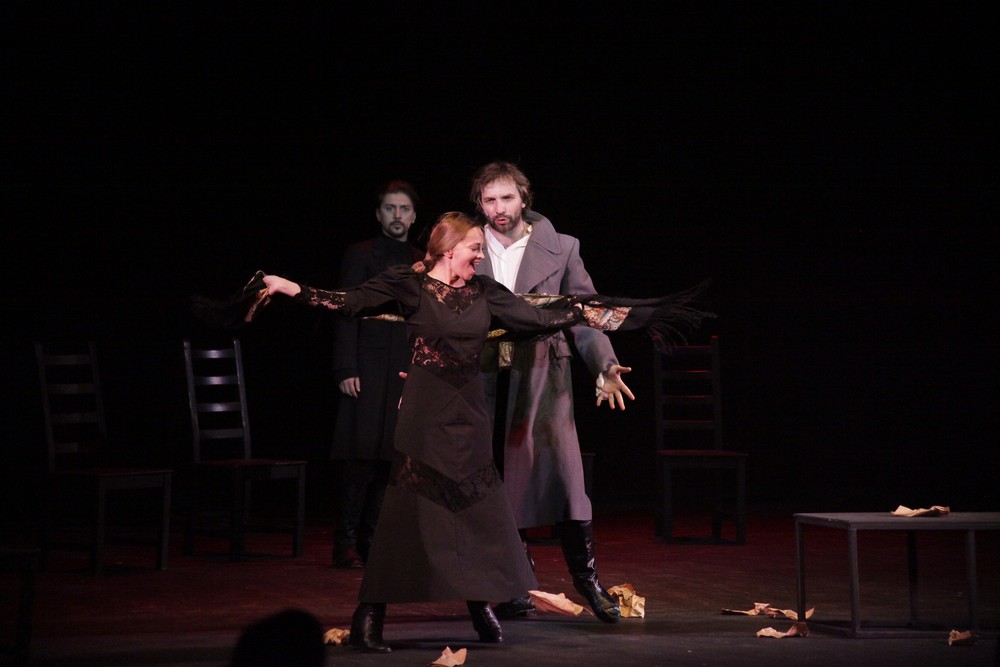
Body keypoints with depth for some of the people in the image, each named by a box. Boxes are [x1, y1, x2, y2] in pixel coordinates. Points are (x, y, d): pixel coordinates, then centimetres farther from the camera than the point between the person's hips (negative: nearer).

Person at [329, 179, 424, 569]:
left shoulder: (422, 263, 17)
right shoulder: (360, 256, 4)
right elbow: (347, 316, -2)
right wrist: (346, 370, -11)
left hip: (407, 376, 5)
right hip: (368, 373, -4)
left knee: (390, 461, 3)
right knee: (360, 459, -8)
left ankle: (371, 541, 10)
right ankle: (346, 544, -4)